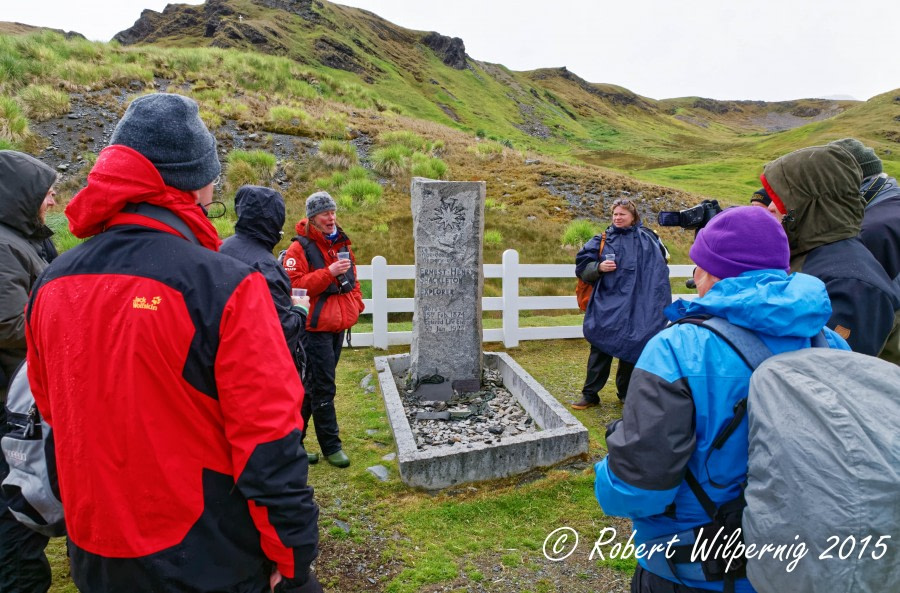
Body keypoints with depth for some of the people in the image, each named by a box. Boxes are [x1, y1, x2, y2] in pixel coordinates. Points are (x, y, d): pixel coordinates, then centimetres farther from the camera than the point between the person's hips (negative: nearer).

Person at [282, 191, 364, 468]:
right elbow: (294, 285, -20)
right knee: (323, 389, -2)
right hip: (316, 327, -8)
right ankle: (331, 446, 10)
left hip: (338, 326, 8)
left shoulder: (342, 244, 14)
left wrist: (356, 303, 9)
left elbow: (352, 280, 23)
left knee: (315, 385, 17)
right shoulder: (300, 248, -10)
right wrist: (329, 272, -26)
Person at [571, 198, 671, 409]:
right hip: (605, 305, 1)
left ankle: (627, 393, 26)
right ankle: (590, 394, 14)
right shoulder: (602, 240, 6)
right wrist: (598, 267, -14)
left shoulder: (646, 240, 2)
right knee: (600, 348, 4)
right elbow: (581, 265, 6)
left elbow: (659, 271, 5)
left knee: (630, 349, 9)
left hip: (633, 307, -1)